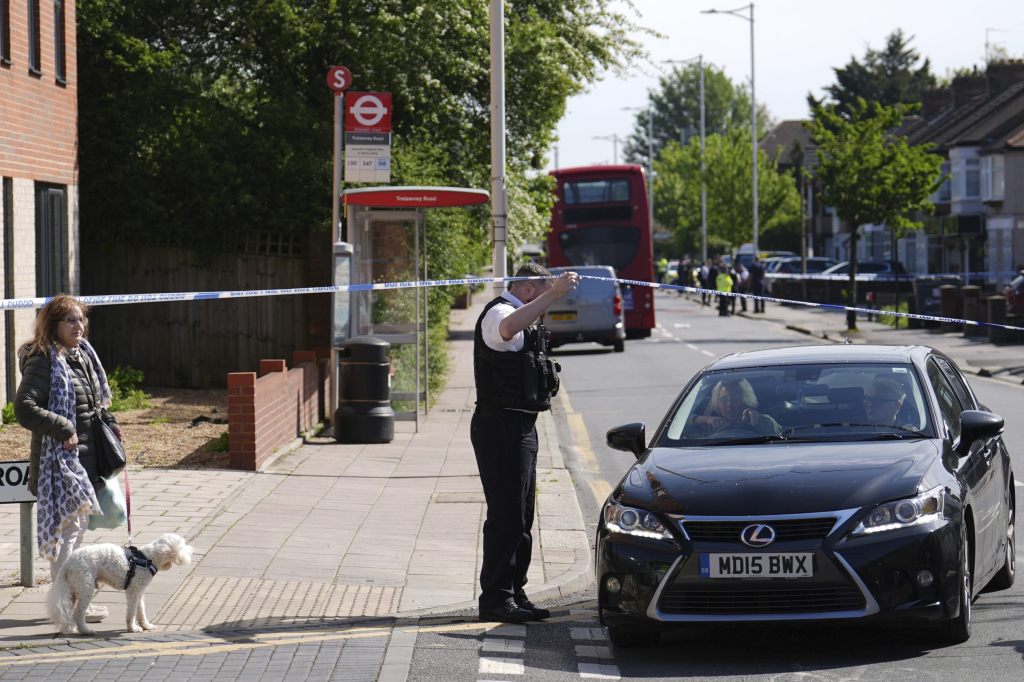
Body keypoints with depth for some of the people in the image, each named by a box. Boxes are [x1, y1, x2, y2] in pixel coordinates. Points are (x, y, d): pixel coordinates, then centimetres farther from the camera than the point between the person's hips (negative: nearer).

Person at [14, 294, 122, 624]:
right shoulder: (43, 362, -15)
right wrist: (63, 430, -23)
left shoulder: (83, 356, 13)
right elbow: (24, 408, -23)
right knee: (67, 528, -7)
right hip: (59, 459, -9)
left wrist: (107, 421, 10)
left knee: (78, 528, 16)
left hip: (85, 457, 9)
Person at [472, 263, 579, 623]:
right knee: (506, 515, -12)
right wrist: (554, 293, -44)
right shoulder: (499, 312, -13)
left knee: (521, 515, 14)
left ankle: (514, 594, 20)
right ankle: (495, 598, -10)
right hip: (502, 425, -11)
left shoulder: (521, 317, 21)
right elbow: (508, 329, -40)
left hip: (520, 426, 11)